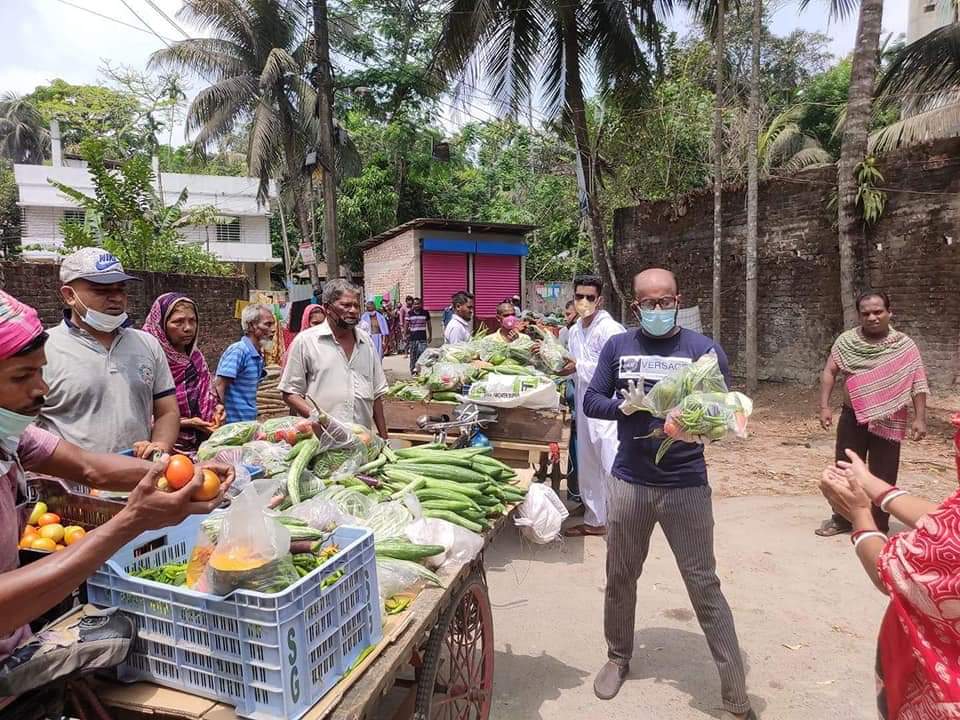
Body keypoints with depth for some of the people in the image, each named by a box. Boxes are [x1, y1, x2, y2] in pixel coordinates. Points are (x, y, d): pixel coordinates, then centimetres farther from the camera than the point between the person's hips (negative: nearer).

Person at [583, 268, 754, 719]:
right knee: (620, 578, 18)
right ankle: (618, 658, 42)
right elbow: (590, 401, 3)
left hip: (687, 487, -2)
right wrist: (623, 405, -17)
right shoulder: (617, 346, 3)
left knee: (704, 586, 5)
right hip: (628, 483, 3)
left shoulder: (703, 349, -4)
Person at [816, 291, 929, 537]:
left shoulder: (904, 345, -3)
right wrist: (824, 406, -8)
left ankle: (879, 525, 22)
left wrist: (920, 418, -12)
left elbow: (917, 383, -5)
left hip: (889, 421, -2)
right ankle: (841, 519, 27)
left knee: (883, 475, 7)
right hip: (852, 418, 2)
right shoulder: (846, 341, 0)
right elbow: (829, 372, 1)